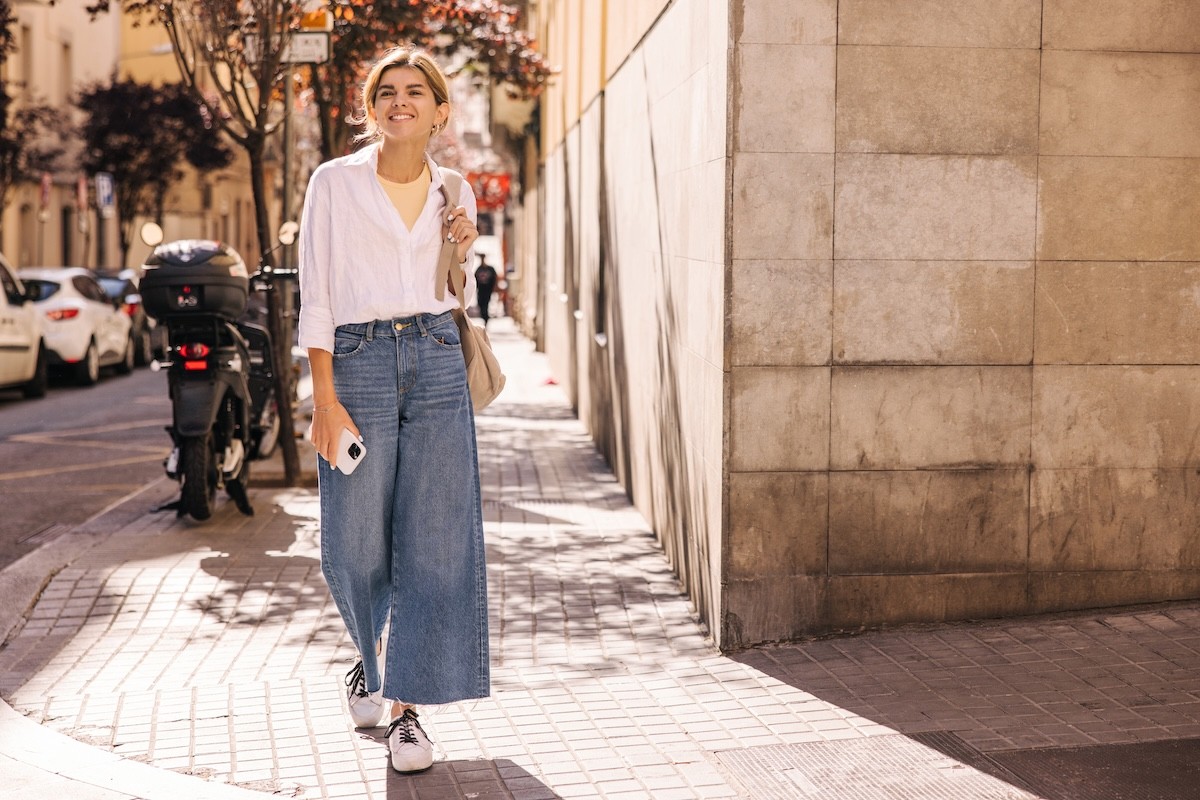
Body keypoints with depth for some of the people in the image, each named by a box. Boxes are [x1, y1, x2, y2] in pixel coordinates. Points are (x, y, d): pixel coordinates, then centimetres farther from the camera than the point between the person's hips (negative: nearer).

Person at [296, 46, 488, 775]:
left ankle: (406, 704, 6)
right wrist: (325, 399, -11)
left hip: (437, 362, 3)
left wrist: (465, 251, 1)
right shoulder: (335, 183, 2)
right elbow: (316, 297, -3)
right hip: (359, 361, -2)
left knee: (435, 541, -3)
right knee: (356, 543, 3)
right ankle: (372, 654, 34)